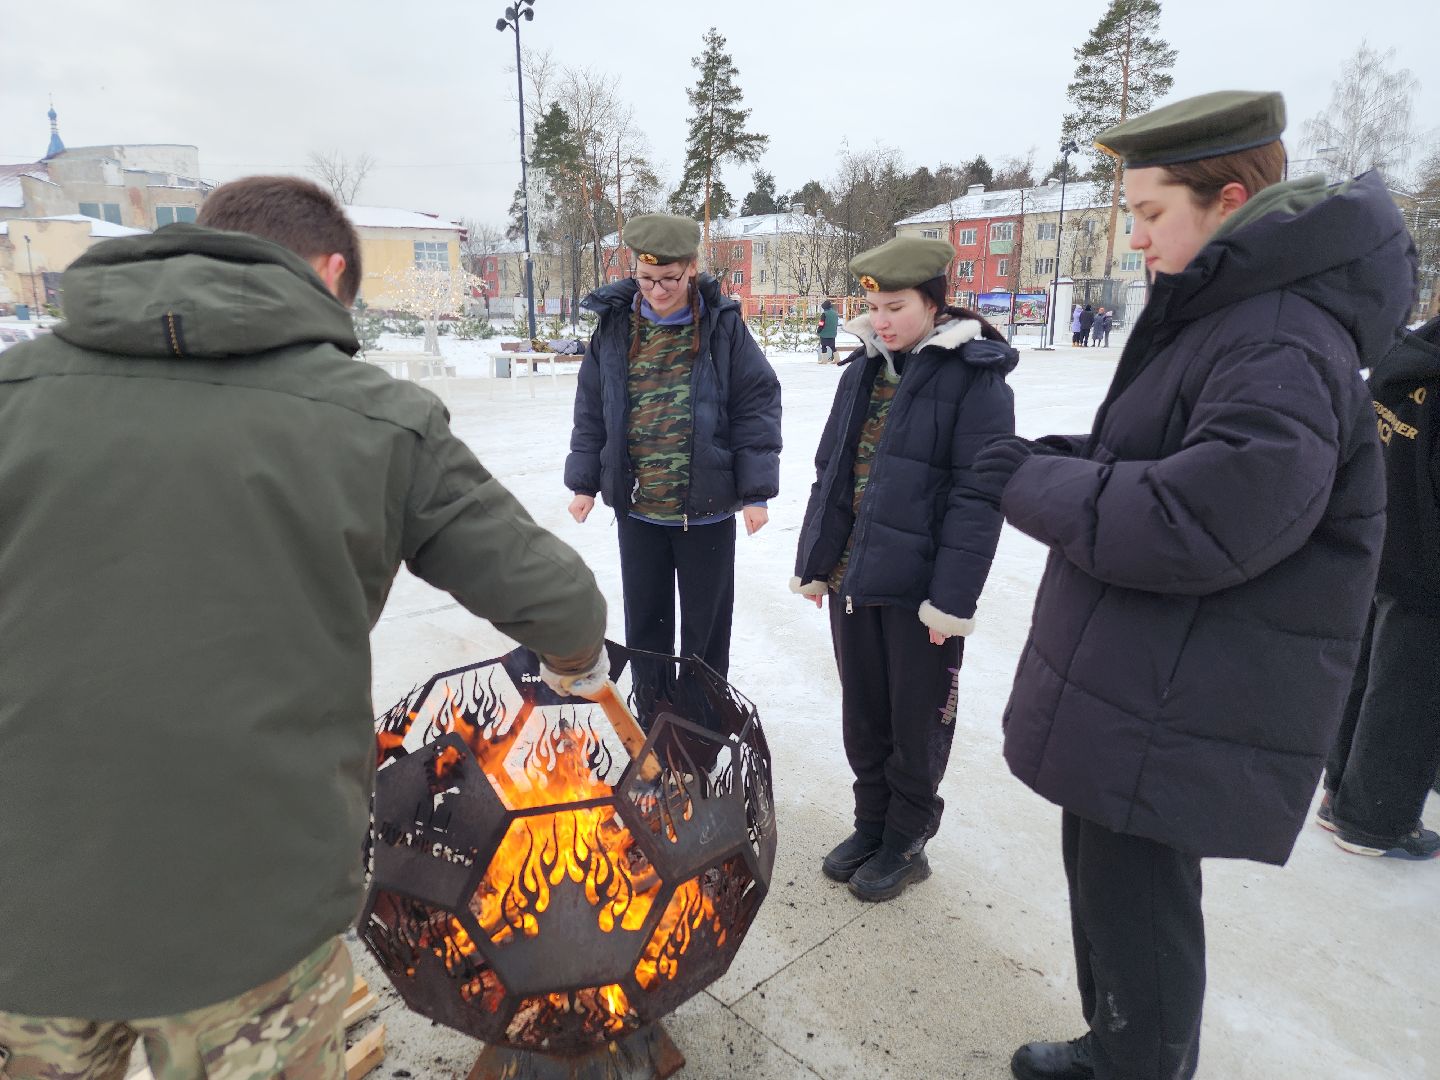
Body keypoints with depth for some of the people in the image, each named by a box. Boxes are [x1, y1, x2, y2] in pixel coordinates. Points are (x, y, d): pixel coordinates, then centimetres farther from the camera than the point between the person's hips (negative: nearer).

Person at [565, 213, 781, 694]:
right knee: (644, 619, 14)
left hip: (707, 508, -2)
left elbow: (757, 407, -6)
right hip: (636, 506, 3)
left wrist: (755, 491, -8)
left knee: (706, 620, 12)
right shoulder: (616, 325, 1)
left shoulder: (723, 325, -7)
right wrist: (584, 482, 8)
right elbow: (591, 410, 8)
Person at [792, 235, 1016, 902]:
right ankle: (871, 824, 37)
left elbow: (977, 495, -14)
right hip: (851, 575, 6)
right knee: (862, 716, 18)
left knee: (917, 723, 10)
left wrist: (952, 598, -18)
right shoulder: (864, 369, 9)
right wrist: (814, 563, 11)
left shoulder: (975, 377, -10)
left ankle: (906, 843, 31)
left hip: (918, 584, -6)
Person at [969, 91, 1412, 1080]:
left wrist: (1037, 483, -19)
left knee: (1134, 905, 6)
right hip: (1131, 684, 10)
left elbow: (1203, 524, -30)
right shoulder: (1225, 317, 13)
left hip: (1179, 717, -10)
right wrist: (1057, 461, 1)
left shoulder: (1283, 344, -20)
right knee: (1103, 873, 23)